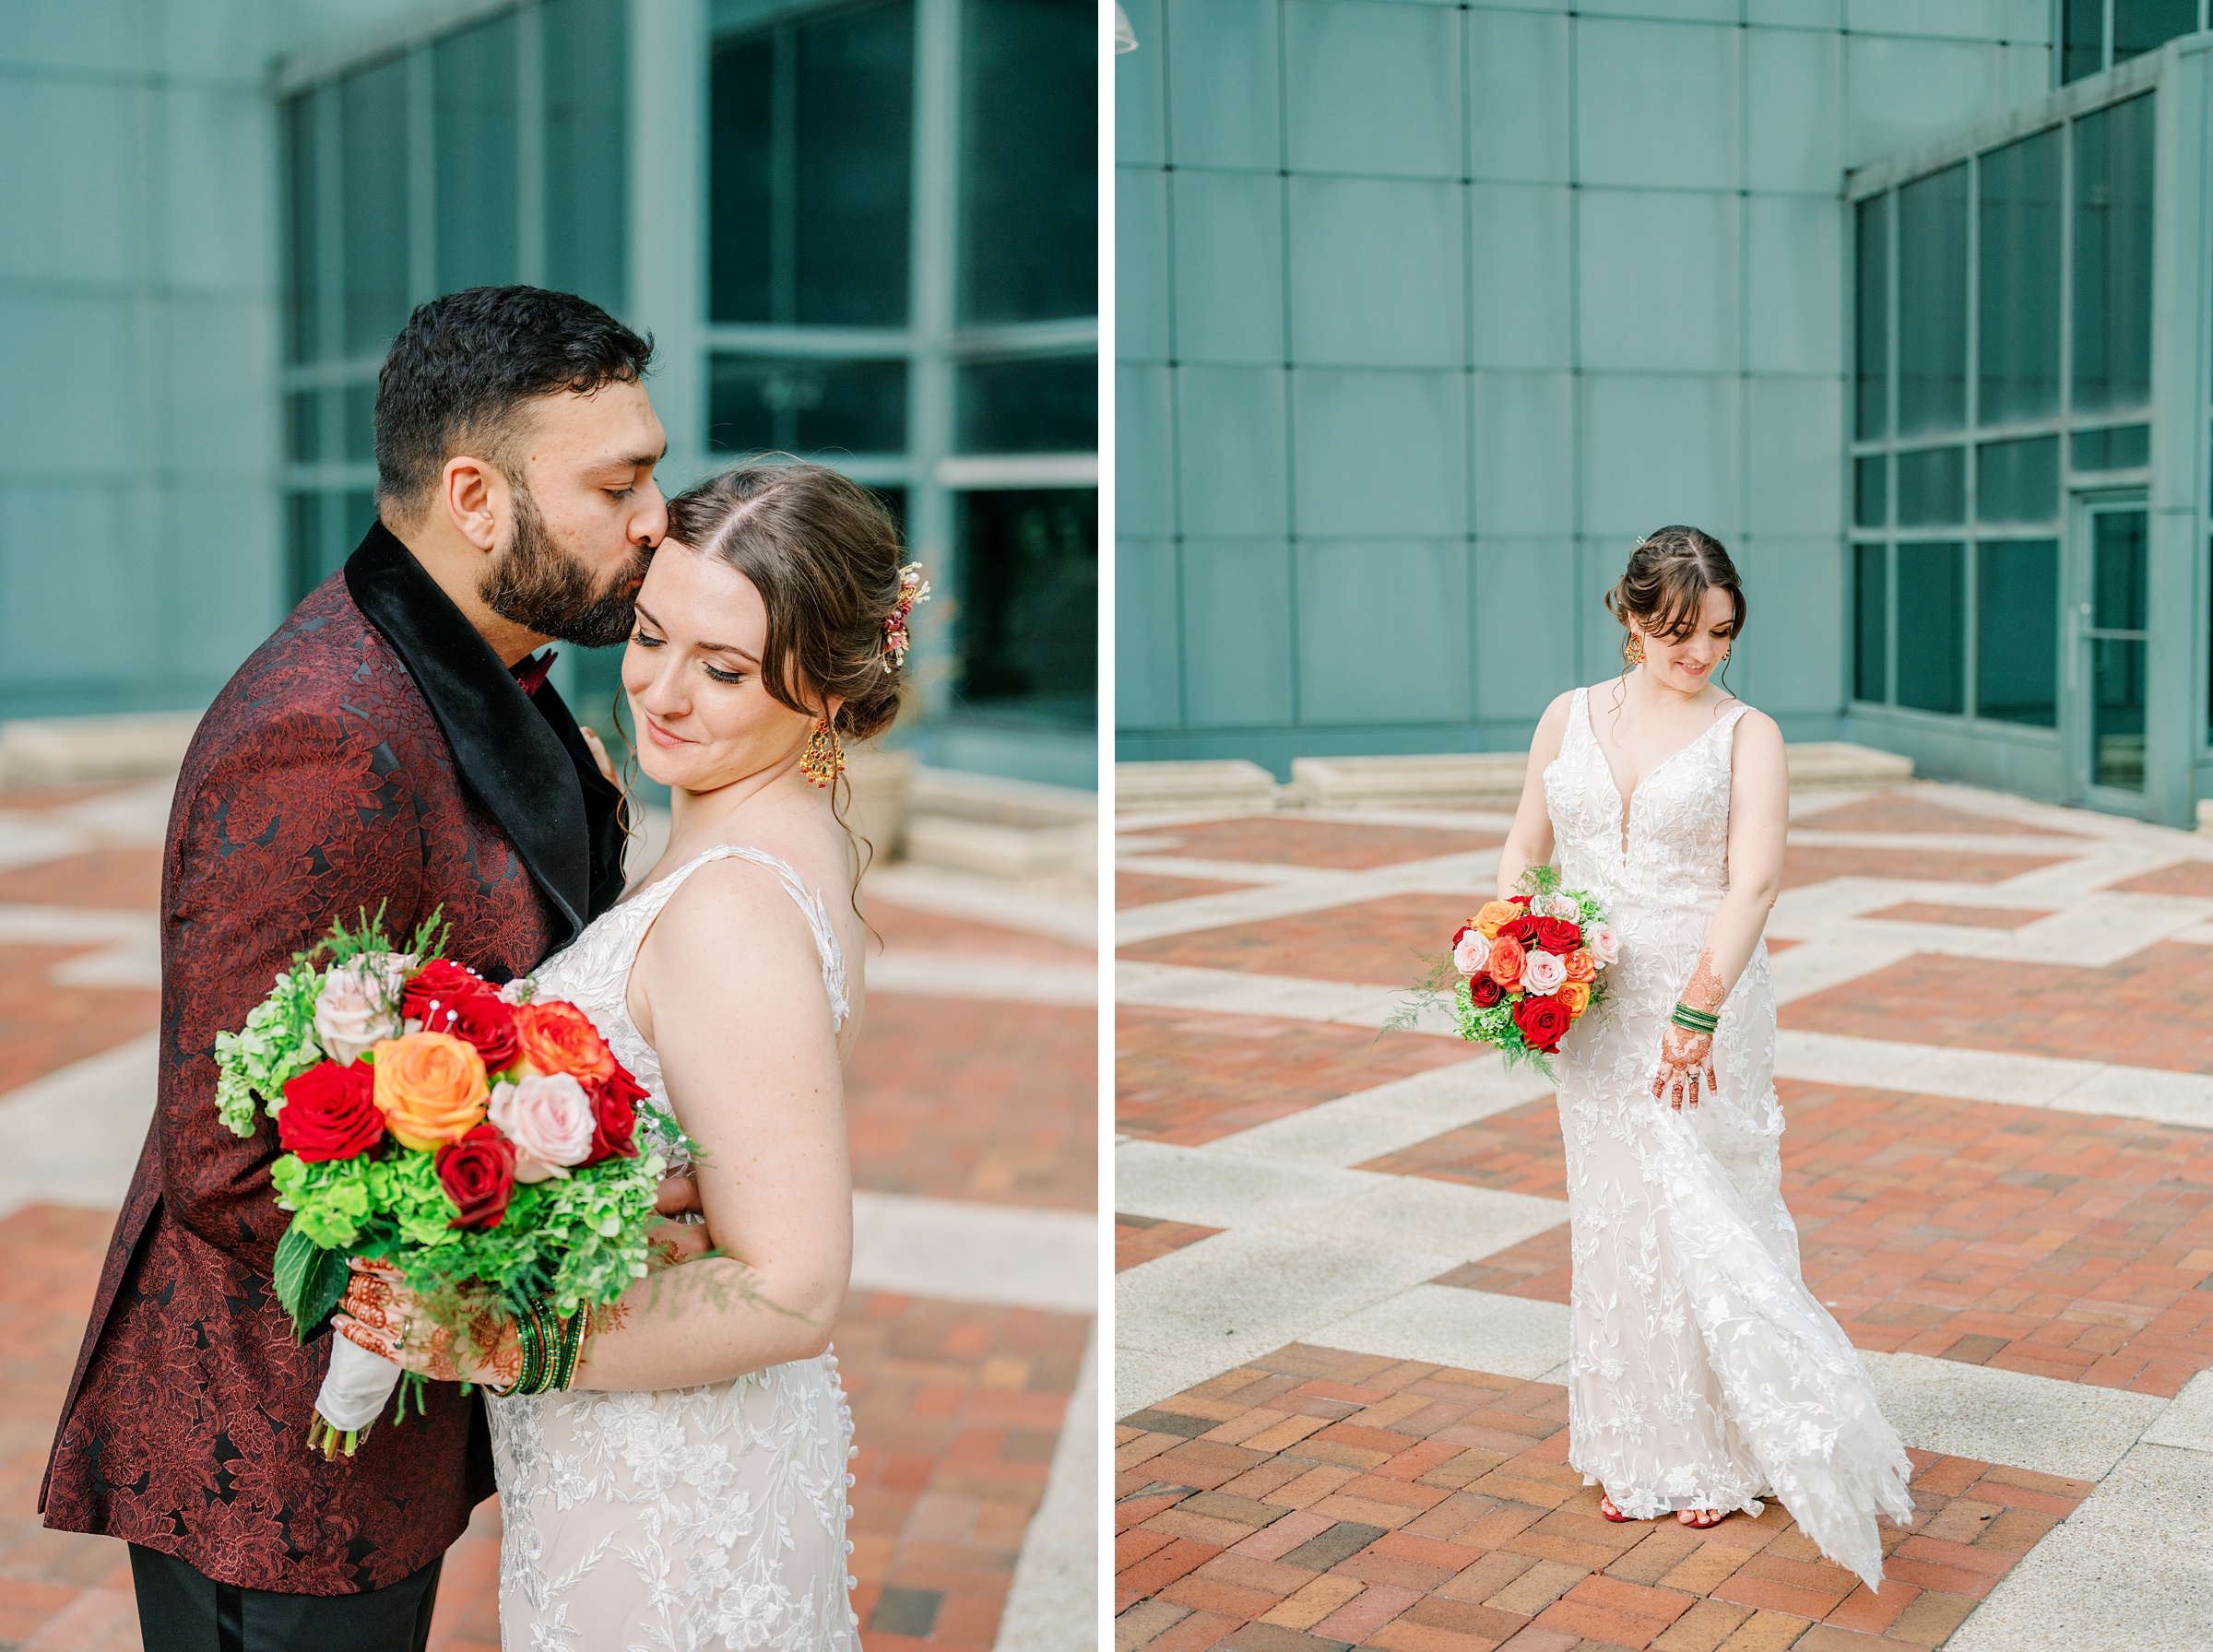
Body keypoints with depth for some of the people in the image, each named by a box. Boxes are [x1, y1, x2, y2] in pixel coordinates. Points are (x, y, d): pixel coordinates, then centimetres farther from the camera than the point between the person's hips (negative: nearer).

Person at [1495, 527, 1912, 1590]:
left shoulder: (1747, 734, -4)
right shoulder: (1570, 717, 7)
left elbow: (1753, 881, -15)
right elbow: (1526, 847, 14)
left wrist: (1699, 1009, -25)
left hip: (1705, 1009, -4)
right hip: (1591, 1012, 4)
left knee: (1706, 1220, -1)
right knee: (1613, 1222, 11)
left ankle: (1726, 1455, 15)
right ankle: (1635, 1451, 24)